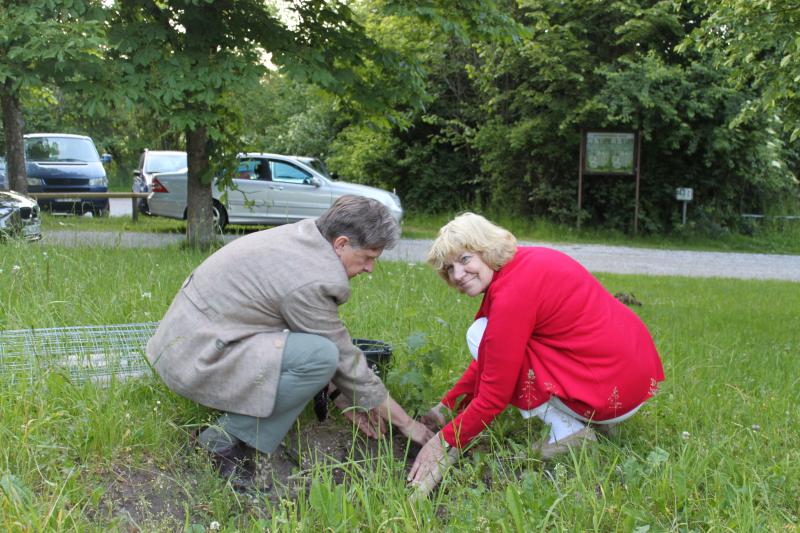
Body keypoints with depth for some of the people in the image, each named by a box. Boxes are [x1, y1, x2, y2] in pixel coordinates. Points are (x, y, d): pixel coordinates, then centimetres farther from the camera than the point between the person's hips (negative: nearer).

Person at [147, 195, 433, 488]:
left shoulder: (302, 235, 5)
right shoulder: (310, 281, -23)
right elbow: (344, 360, -13)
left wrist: (350, 398, 16)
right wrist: (407, 423, -2)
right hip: (195, 360, -10)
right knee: (321, 356, -24)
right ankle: (226, 439, -10)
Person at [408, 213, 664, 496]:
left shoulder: (514, 291, -18)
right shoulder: (527, 261, 10)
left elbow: (494, 396, -14)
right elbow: (489, 359, 18)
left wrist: (445, 441, -2)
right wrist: (446, 407, 20)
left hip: (613, 390, -10)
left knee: (481, 335, -5)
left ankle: (567, 431, -4)